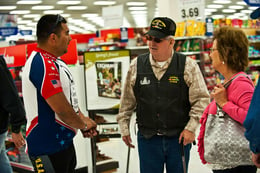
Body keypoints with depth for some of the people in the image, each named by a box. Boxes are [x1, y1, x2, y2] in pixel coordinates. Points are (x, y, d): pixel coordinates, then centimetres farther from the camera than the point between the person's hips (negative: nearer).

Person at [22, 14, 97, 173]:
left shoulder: (54, 62, 11)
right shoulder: (44, 65, -22)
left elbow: (70, 98, 17)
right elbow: (62, 109, -24)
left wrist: (83, 119, 2)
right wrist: (83, 124, -7)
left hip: (64, 142, 10)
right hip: (48, 149, -10)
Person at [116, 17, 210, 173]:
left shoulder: (188, 65, -5)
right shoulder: (136, 66, 2)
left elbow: (201, 99, -3)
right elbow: (127, 101, 9)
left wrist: (191, 128, -9)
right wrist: (124, 128, 10)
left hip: (179, 138, -1)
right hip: (147, 138, 2)